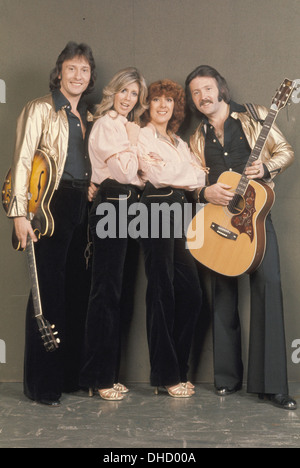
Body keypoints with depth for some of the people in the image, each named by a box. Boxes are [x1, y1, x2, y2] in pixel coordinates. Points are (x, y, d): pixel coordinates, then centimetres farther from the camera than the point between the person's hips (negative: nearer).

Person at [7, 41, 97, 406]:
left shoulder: (89, 115, 20)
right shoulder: (40, 109, 0)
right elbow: (22, 160, -8)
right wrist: (20, 211, -16)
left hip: (83, 206, 6)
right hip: (51, 204, -6)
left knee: (78, 290, 7)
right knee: (48, 290, -7)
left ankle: (71, 374, 19)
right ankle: (42, 384, 3)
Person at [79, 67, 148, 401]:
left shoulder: (125, 125, 21)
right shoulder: (106, 124, -6)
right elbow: (125, 172, -16)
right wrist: (133, 141, -5)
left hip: (126, 206, 9)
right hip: (111, 206, -9)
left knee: (114, 291, 10)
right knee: (106, 291, -7)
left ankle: (106, 374, 19)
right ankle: (99, 378, 1)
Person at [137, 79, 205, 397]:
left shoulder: (180, 143, 25)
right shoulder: (141, 136, 4)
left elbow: (200, 177, 10)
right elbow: (156, 176, -11)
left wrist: (167, 170, -3)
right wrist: (187, 173, 1)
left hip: (179, 211, 7)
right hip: (156, 209, -7)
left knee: (191, 292, 3)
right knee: (162, 292, -5)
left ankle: (178, 369, 15)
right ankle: (166, 375, 3)